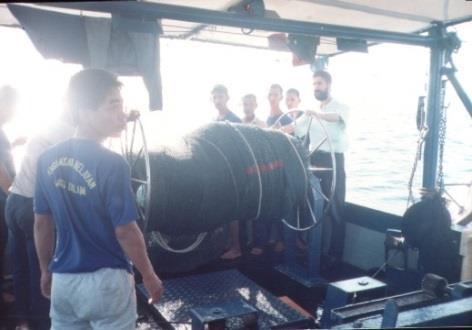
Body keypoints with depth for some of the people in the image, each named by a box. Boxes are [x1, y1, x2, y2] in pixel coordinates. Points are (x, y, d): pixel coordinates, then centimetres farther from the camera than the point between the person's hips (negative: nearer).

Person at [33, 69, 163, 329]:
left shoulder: (47, 160, -2)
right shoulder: (111, 164, -20)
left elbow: (42, 223, 5)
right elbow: (125, 231, -17)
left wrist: (46, 271, 17)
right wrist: (149, 276, -4)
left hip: (62, 280, 6)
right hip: (106, 281, -5)